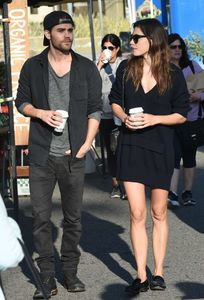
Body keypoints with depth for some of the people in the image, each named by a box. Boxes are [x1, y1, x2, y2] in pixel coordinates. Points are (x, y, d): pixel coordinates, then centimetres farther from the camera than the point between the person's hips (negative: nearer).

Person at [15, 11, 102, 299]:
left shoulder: (87, 68, 4)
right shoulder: (32, 67, 4)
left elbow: (95, 109, 5)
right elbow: (22, 102, 11)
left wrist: (87, 143, -6)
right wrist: (40, 113, -9)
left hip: (73, 156, 0)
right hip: (42, 155, 0)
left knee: (73, 218, 7)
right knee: (41, 217, -1)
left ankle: (70, 272, 17)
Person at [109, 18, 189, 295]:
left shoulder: (173, 75, -5)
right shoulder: (126, 69, 0)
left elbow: (182, 114, -2)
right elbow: (115, 101, 11)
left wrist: (154, 119, -17)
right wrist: (124, 117, -10)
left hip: (160, 149, -1)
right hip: (130, 146, 1)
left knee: (159, 213, 10)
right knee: (137, 213, -4)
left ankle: (159, 271, 20)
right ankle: (141, 276, 1)